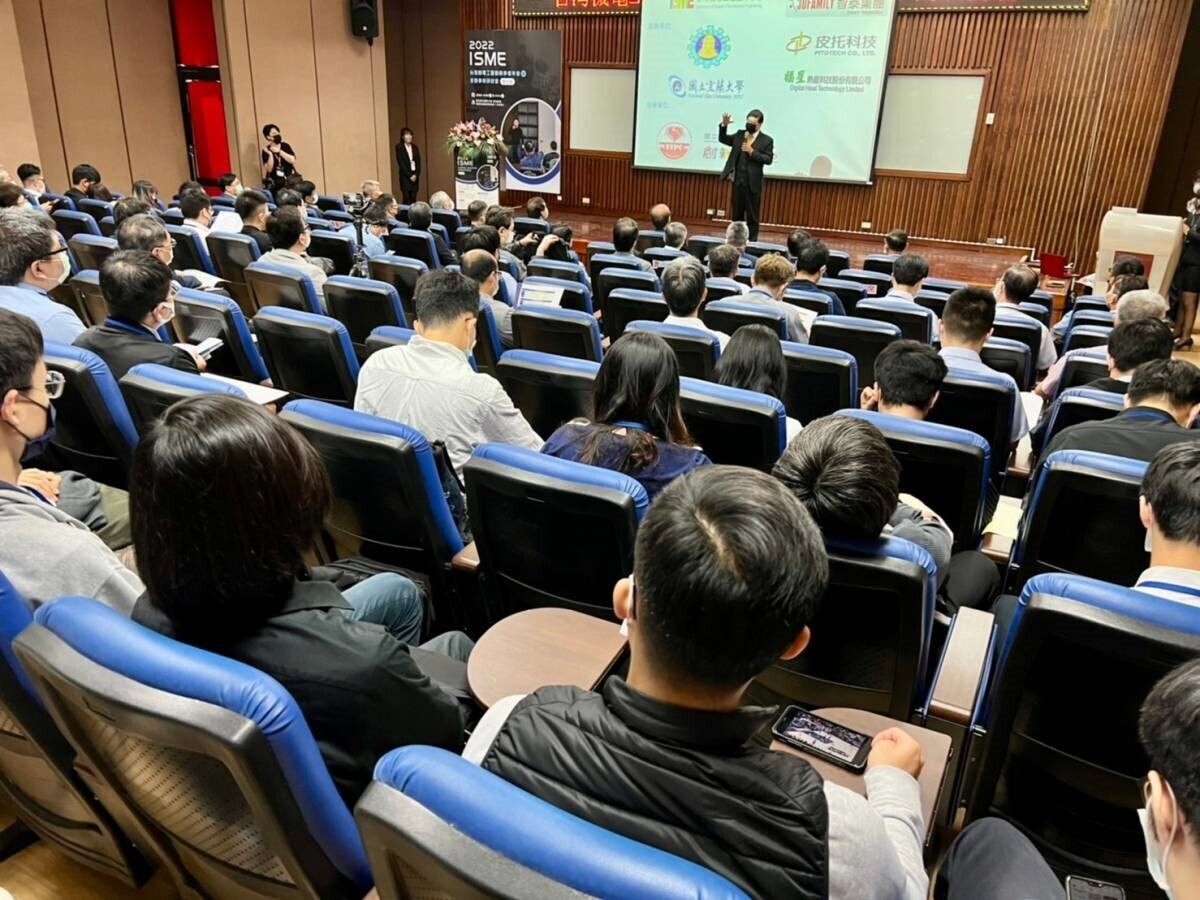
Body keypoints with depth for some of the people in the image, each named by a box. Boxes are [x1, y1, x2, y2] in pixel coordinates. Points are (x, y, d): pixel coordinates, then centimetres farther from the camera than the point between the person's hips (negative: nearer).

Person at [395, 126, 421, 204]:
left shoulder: (415, 147, 12)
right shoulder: (399, 147, -2)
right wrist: (409, 175, -12)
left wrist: (416, 175, -7)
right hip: (405, 176, -4)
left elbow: (418, 162, 8)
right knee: (407, 199, -8)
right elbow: (400, 163, -7)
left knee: (413, 199, 2)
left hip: (415, 176, 4)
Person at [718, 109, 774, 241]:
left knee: (752, 215, 2)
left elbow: (768, 159, -10)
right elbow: (722, 139, 16)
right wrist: (724, 125, -2)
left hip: (753, 183, -4)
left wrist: (752, 152, -18)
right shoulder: (740, 135, 10)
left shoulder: (766, 140, -3)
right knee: (737, 213, 11)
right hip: (738, 181, 4)